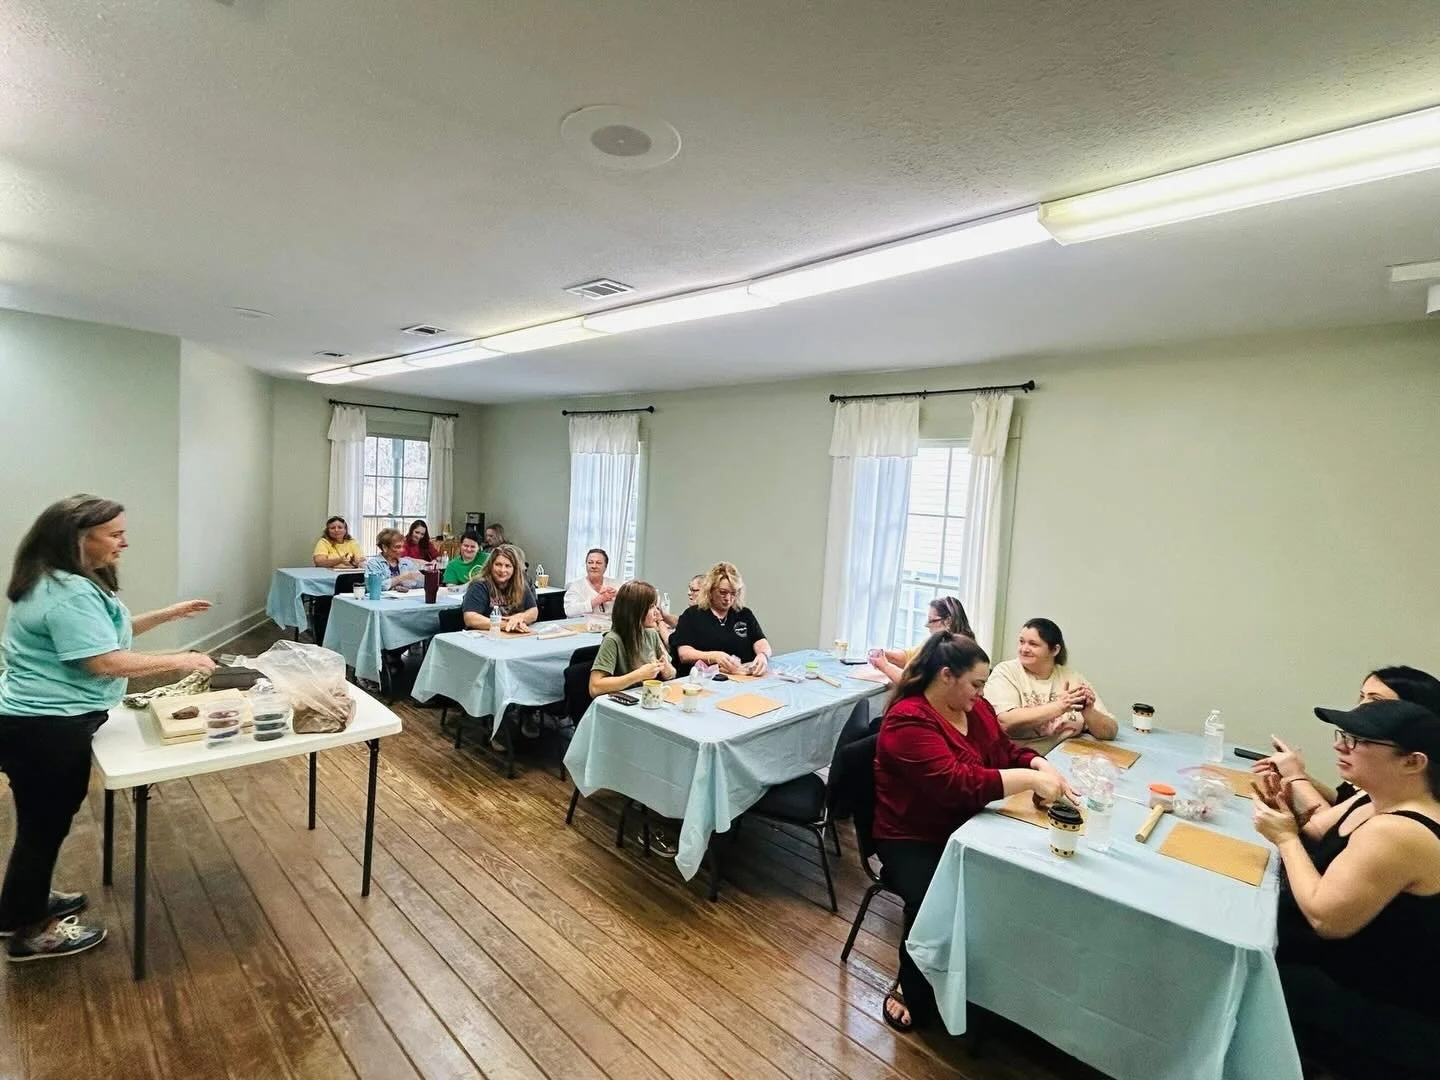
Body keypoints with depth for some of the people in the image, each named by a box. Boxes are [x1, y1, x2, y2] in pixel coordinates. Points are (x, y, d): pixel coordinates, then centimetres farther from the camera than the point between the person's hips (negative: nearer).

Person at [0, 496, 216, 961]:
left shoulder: (68, 582, 9)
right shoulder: (69, 593, -26)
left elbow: (103, 633, 18)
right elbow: (105, 661, -29)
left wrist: (168, 614, 12)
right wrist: (180, 661, -20)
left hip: (43, 722, 11)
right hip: (46, 730, -11)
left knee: (43, 822, 24)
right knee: (45, 825, 5)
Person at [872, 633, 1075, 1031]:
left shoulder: (976, 709, 5)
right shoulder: (908, 720, -23)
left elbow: (1008, 751, 15)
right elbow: (955, 783, -31)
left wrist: (1043, 767, -7)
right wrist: (1030, 779, -29)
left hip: (967, 829, 7)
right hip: (913, 842, -7)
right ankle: (912, 991, 1)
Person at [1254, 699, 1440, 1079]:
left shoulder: (1398, 833, -32)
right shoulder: (1375, 800, -1)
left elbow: (1324, 918, -29)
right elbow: (1315, 836, 11)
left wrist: (1286, 838, -19)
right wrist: (1283, 807, -10)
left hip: (1390, 1018, -9)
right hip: (1353, 971, 9)